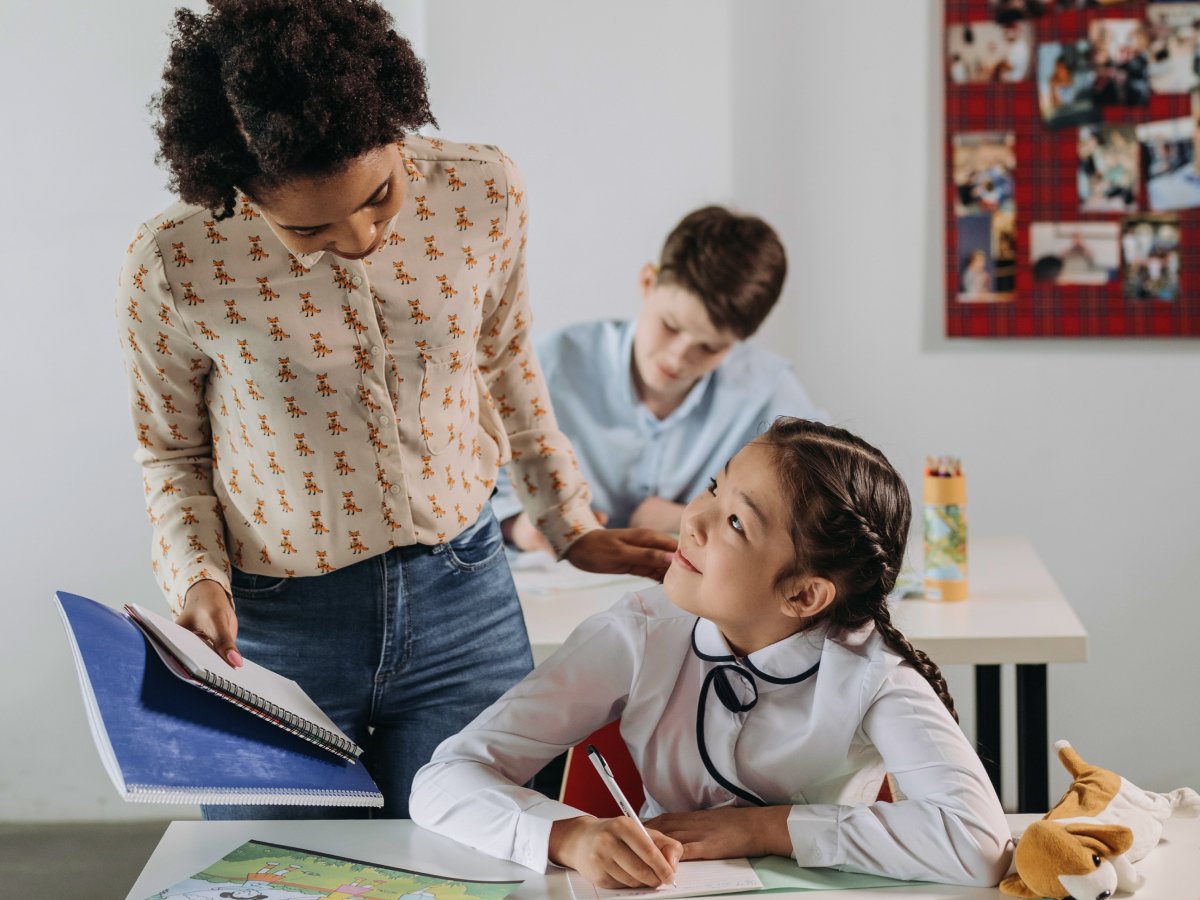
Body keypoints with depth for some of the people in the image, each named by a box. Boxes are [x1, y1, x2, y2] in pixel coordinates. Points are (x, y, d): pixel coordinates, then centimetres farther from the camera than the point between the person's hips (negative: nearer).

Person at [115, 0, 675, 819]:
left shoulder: (485, 197, -11)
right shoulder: (172, 267, -18)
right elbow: (173, 453, 1)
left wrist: (574, 529, 15)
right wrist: (199, 580, -16)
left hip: (461, 605, 2)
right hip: (276, 628, -1)